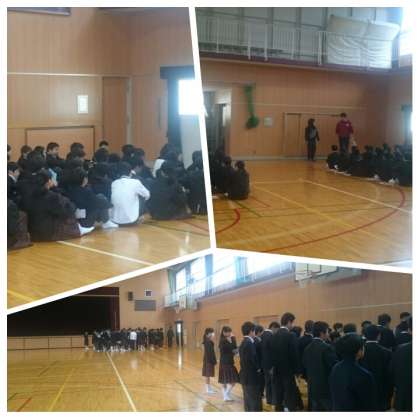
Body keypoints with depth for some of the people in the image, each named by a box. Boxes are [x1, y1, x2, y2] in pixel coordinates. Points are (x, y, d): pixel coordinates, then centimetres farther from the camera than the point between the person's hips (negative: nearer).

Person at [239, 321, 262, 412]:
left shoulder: (243, 342, 11)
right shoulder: (249, 343, -20)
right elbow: (252, 359, -25)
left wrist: (256, 368, 6)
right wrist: (258, 368, -8)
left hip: (246, 376, 10)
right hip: (251, 377, -10)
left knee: (248, 400, 15)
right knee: (255, 402, -5)